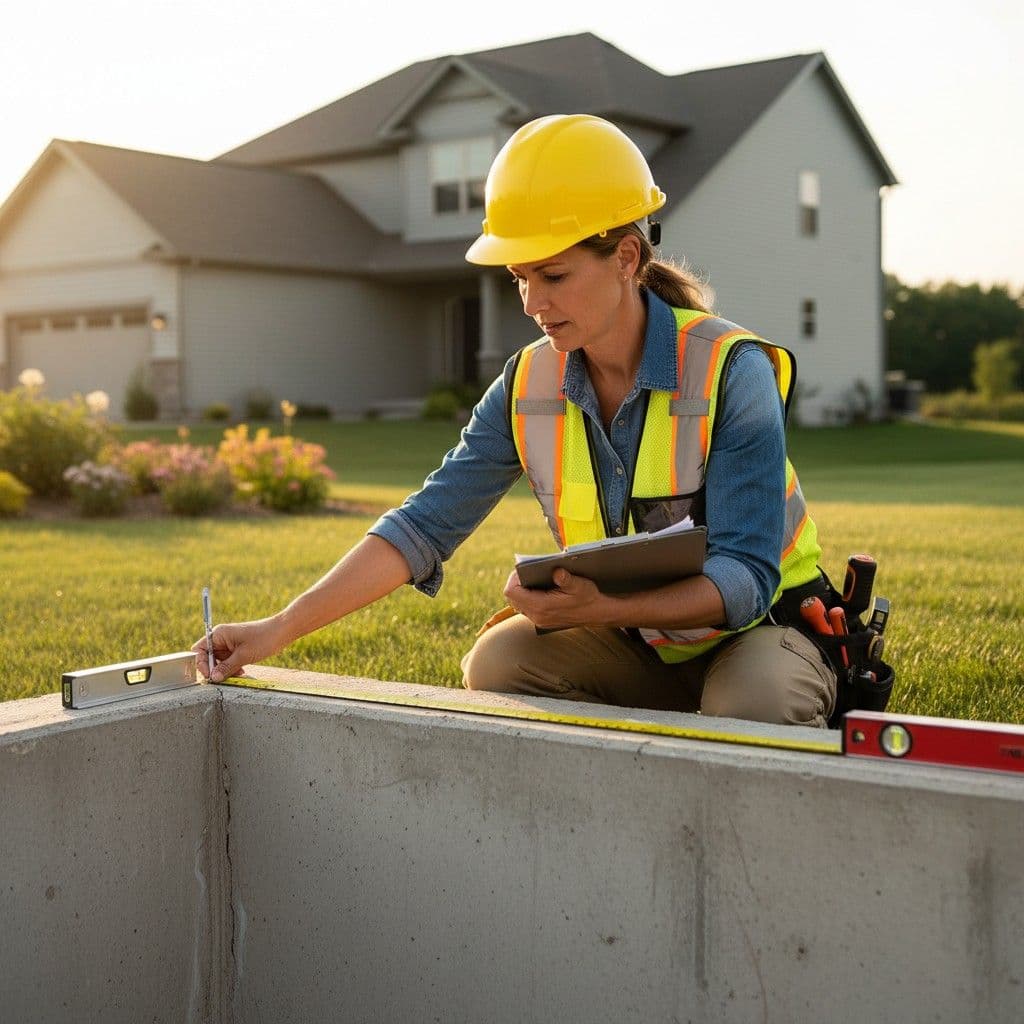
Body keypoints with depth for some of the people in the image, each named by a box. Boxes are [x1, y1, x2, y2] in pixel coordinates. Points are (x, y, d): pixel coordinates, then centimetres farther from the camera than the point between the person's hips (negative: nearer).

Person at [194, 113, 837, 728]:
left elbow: (745, 577, -26)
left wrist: (603, 609, -43)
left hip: (757, 628, -4)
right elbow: (424, 525, -9)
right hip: (632, 646, 4)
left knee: (753, 705, -36)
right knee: (499, 660, -21)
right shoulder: (529, 385, -7)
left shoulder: (732, 372, -21)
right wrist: (280, 630, -19)